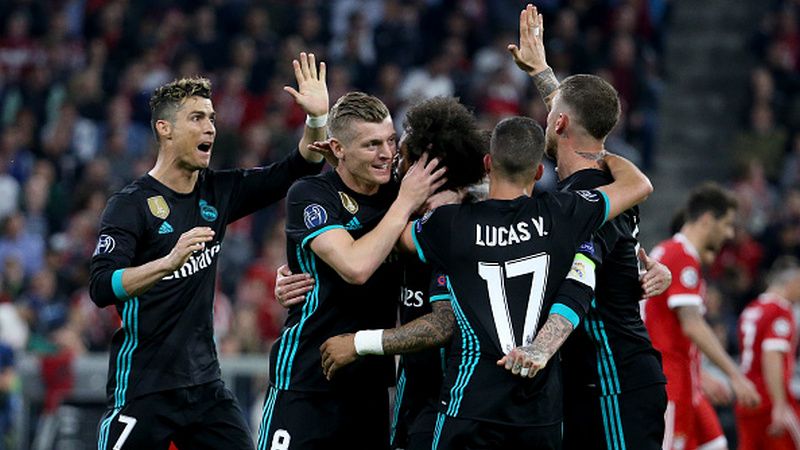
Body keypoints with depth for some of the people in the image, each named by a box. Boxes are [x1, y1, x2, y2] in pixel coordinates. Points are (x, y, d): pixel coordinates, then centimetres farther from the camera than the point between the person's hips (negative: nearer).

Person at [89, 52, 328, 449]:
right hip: (143, 387, -6)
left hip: (204, 383, 6)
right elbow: (101, 288, -22)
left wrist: (317, 119, -4)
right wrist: (170, 261, -36)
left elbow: (295, 171, 14)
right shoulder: (130, 204, -10)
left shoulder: (215, 192, 9)